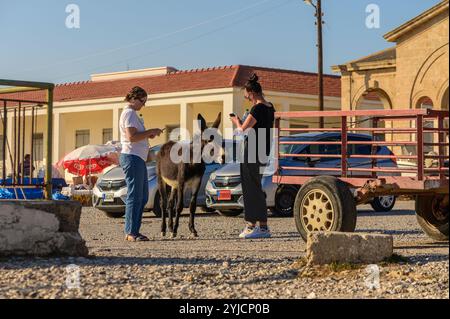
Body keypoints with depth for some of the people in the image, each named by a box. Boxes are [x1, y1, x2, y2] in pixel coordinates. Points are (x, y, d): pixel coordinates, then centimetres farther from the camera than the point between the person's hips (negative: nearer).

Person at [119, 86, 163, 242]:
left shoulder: (132, 113, 22)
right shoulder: (129, 113, -10)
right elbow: (132, 137, -21)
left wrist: (148, 135, 13)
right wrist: (151, 131, -14)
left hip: (138, 159, 11)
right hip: (132, 157, -11)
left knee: (142, 196, 11)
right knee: (135, 195, -10)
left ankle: (133, 231, 14)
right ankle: (131, 232, -9)